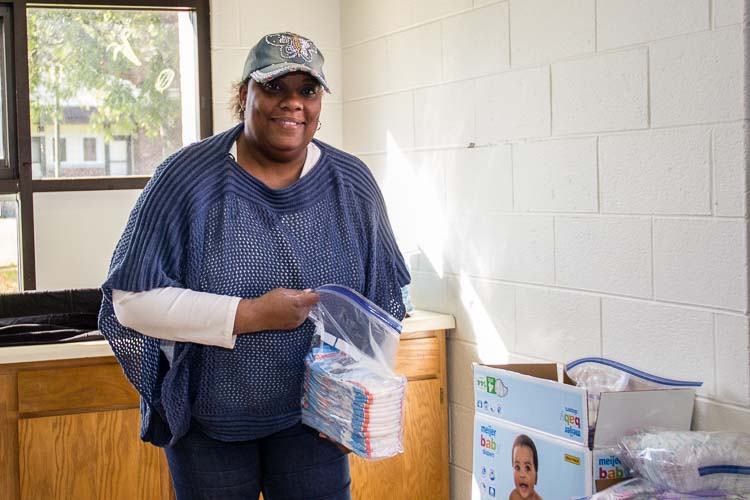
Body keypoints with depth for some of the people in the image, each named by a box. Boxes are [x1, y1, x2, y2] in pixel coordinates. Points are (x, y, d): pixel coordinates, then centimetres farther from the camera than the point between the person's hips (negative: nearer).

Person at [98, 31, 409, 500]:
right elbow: (132, 299, -15)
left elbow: (386, 303, 7)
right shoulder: (187, 179, -12)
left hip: (310, 421, 2)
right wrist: (250, 316, -21)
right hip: (204, 422, -1)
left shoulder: (353, 185, -1)